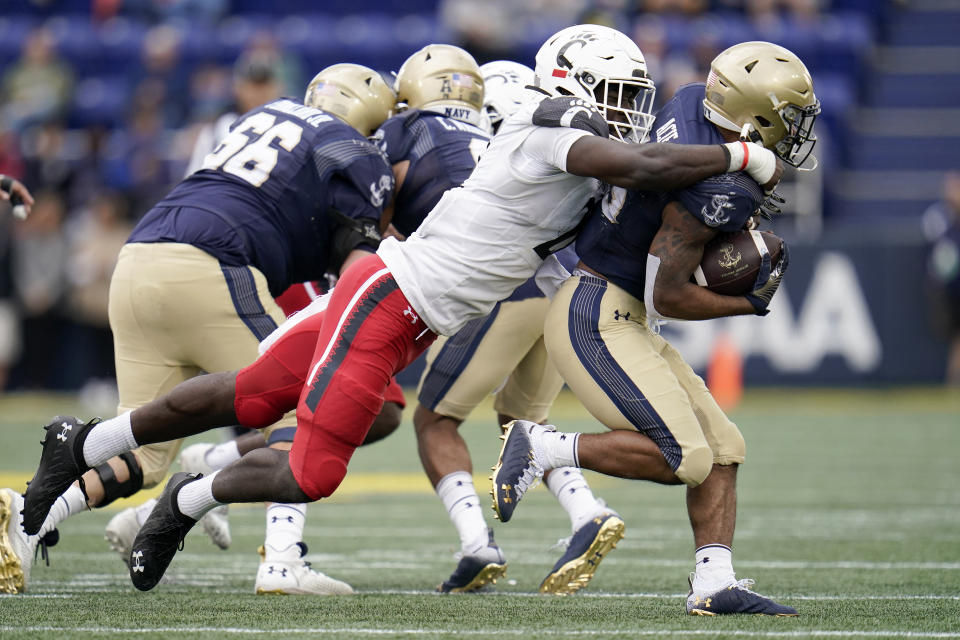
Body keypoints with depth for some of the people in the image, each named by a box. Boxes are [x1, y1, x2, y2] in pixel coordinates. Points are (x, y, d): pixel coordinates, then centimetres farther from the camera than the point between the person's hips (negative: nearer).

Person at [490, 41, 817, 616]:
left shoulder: (695, 102, -1)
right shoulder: (712, 193, -26)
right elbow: (668, 296, -19)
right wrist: (750, 303, -5)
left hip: (621, 322, 10)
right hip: (597, 321, -10)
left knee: (721, 449, 5)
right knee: (683, 456, -17)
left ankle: (715, 585, 1)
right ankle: (545, 449, -6)